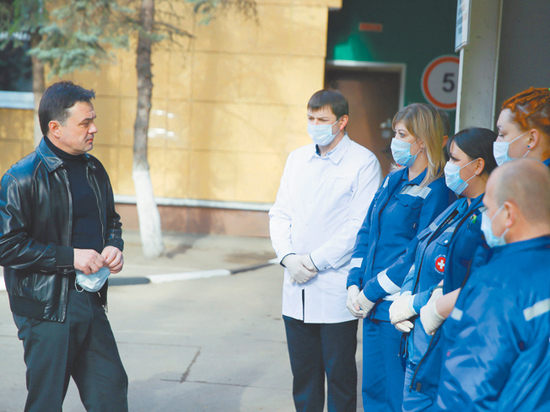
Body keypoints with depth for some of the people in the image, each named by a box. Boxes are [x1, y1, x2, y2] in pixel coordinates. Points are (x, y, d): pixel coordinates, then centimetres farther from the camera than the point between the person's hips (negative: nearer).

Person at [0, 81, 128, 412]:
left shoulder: (94, 170, 10)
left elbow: (111, 220, 24)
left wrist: (114, 247, 2)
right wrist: (69, 257, -18)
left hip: (91, 300, 7)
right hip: (46, 308, -7)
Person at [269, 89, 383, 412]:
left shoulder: (364, 162, -7)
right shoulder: (297, 158, 13)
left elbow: (360, 224, -13)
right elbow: (280, 213, 11)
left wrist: (315, 261, -14)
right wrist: (288, 257, -5)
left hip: (336, 290, -5)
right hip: (297, 288, 5)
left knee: (339, 373, 4)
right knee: (303, 372, 12)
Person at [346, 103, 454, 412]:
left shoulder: (437, 191, -13)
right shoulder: (394, 180, 13)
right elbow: (366, 232, 15)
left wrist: (372, 292, -13)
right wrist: (354, 284, 2)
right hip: (372, 306, 8)